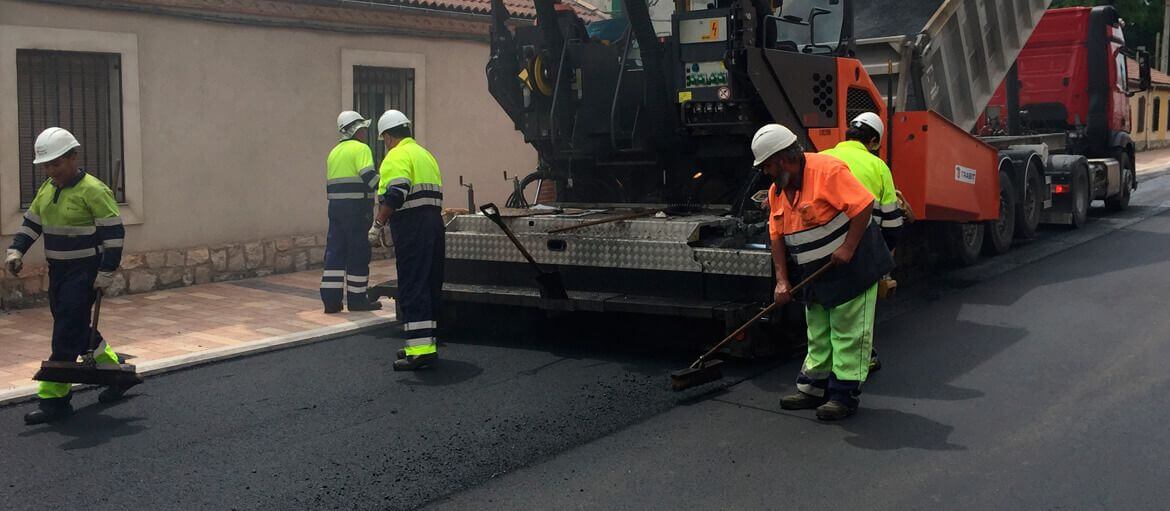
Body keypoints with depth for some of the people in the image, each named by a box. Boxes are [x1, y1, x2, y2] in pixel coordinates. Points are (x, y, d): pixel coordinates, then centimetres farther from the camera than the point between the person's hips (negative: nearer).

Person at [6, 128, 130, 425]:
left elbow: (114, 234, -16)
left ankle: (53, 398, -2)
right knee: (78, 331, 16)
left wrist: (105, 275, -17)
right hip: (58, 272, 9)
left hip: (84, 274, -9)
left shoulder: (93, 191, -15)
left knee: (66, 336, -8)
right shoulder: (47, 190, 10)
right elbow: (31, 224, 20)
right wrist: (16, 251, 3)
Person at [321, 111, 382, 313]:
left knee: (335, 251, 7)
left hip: (335, 205, 8)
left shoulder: (334, 152, 19)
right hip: (356, 206, -8)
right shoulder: (361, 148, -7)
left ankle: (331, 299, 5)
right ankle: (357, 298, 6)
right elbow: (368, 175, -20)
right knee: (358, 253, 0)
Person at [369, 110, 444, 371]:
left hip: (412, 228, -9)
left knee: (412, 287, -9)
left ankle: (420, 349, -14)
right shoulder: (425, 154, 22)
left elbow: (395, 194, -21)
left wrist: (378, 225, -18)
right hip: (433, 223, 9)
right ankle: (425, 344, 19)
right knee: (429, 286, 12)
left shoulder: (398, 156, -7)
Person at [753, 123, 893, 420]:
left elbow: (864, 205, -26)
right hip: (815, 275, 8)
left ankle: (844, 395, 4)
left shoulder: (827, 171, -21)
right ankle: (813, 388, 26)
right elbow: (777, 237, 6)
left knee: (848, 334, -1)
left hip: (850, 267, -8)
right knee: (818, 336, 16)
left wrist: (847, 248, -26)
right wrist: (782, 280, -2)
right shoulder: (777, 190, 5)